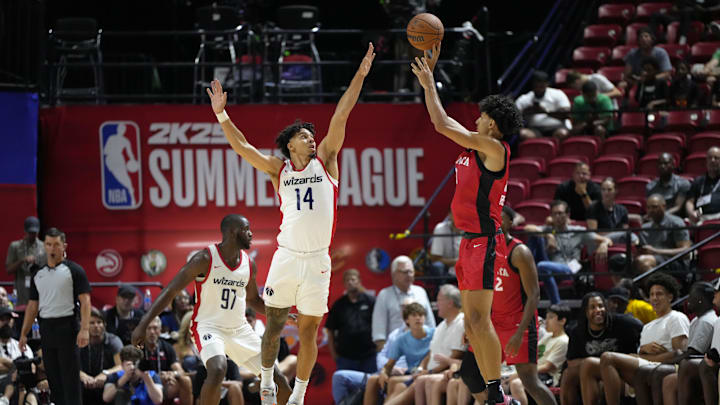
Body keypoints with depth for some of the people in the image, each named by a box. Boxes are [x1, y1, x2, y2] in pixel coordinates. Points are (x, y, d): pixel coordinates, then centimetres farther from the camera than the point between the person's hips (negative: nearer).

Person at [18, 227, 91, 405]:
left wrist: (85, 329, -19)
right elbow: (32, 305, 17)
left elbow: (85, 301, -8)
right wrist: (24, 334, 11)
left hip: (67, 326, -6)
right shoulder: (38, 274, 14)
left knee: (70, 378, -6)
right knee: (53, 377, 8)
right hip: (46, 328, 6)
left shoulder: (74, 270, -3)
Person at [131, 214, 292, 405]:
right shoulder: (205, 259, -15)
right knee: (218, 370, -34)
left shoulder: (249, 264, 2)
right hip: (209, 326, -6)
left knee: (277, 379, 1)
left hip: (239, 328, 6)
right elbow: (170, 292, -14)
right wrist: (143, 325, -20)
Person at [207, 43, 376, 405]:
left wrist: (360, 75, -2)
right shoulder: (279, 169, 8)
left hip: (317, 260, 0)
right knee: (274, 324, 5)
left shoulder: (324, 161, 8)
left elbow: (340, 117, 2)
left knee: (308, 330, 4)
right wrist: (221, 115, -7)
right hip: (286, 256, 0)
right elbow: (242, 148, 3)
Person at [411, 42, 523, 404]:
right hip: (471, 242, 10)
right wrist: (430, 74, 21)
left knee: (479, 319, -14)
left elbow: (442, 124, -13)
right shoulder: (474, 146, 14)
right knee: (472, 324, 8)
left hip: (484, 242, -10)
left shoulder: (494, 148, -11)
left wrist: (428, 84, -2)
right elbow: (442, 122, 23)